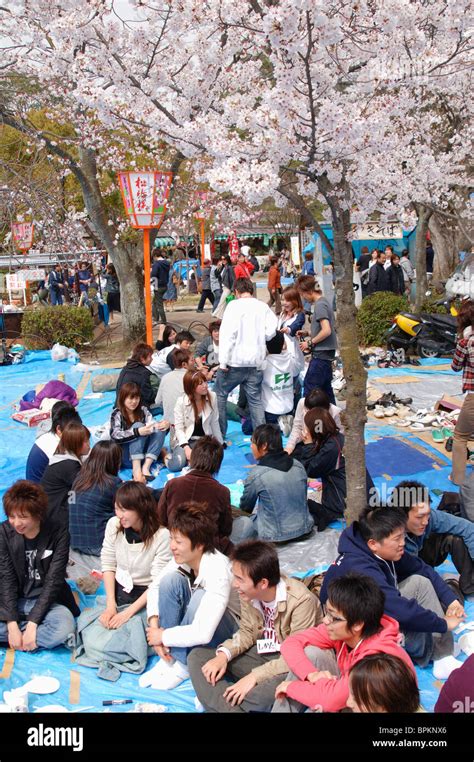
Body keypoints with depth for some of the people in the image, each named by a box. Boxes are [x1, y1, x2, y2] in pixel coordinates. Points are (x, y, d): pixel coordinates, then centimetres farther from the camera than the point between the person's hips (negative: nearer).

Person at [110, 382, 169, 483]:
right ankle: (136, 470, -39)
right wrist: (137, 432, -38)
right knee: (138, 425, -26)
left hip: (142, 453, 4)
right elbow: (115, 436, -23)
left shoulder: (142, 410, 7)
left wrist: (164, 425, -30)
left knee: (160, 429, -18)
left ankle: (146, 467, -29)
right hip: (125, 457, -4)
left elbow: (154, 424, -6)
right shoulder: (117, 413, -7)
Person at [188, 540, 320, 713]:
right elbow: (247, 632, 6)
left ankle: (215, 700, -12)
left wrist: (254, 676, -28)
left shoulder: (300, 600, -28)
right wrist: (224, 655, -13)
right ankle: (229, 707, -27)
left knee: (262, 695, -40)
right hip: (261, 654, 7)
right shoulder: (249, 593, -10)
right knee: (197, 656, -6)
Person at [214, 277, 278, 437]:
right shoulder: (263, 307, 4)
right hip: (256, 361, 4)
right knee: (255, 400, 10)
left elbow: (227, 333, -13)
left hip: (235, 360, -4)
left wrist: (223, 361, -13)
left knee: (220, 395, 11)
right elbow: (271, 331, -4)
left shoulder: (234, 305, -7)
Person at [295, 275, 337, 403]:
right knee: (325, 388, 14)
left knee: (309, 388, -6)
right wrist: (307, 333, 13)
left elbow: (326, 331, -24)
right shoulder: (324, 302, 13)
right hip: (326, 353, 10)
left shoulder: (319, 305, -16)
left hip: (320, 354, -10)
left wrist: (310, 343, -12)